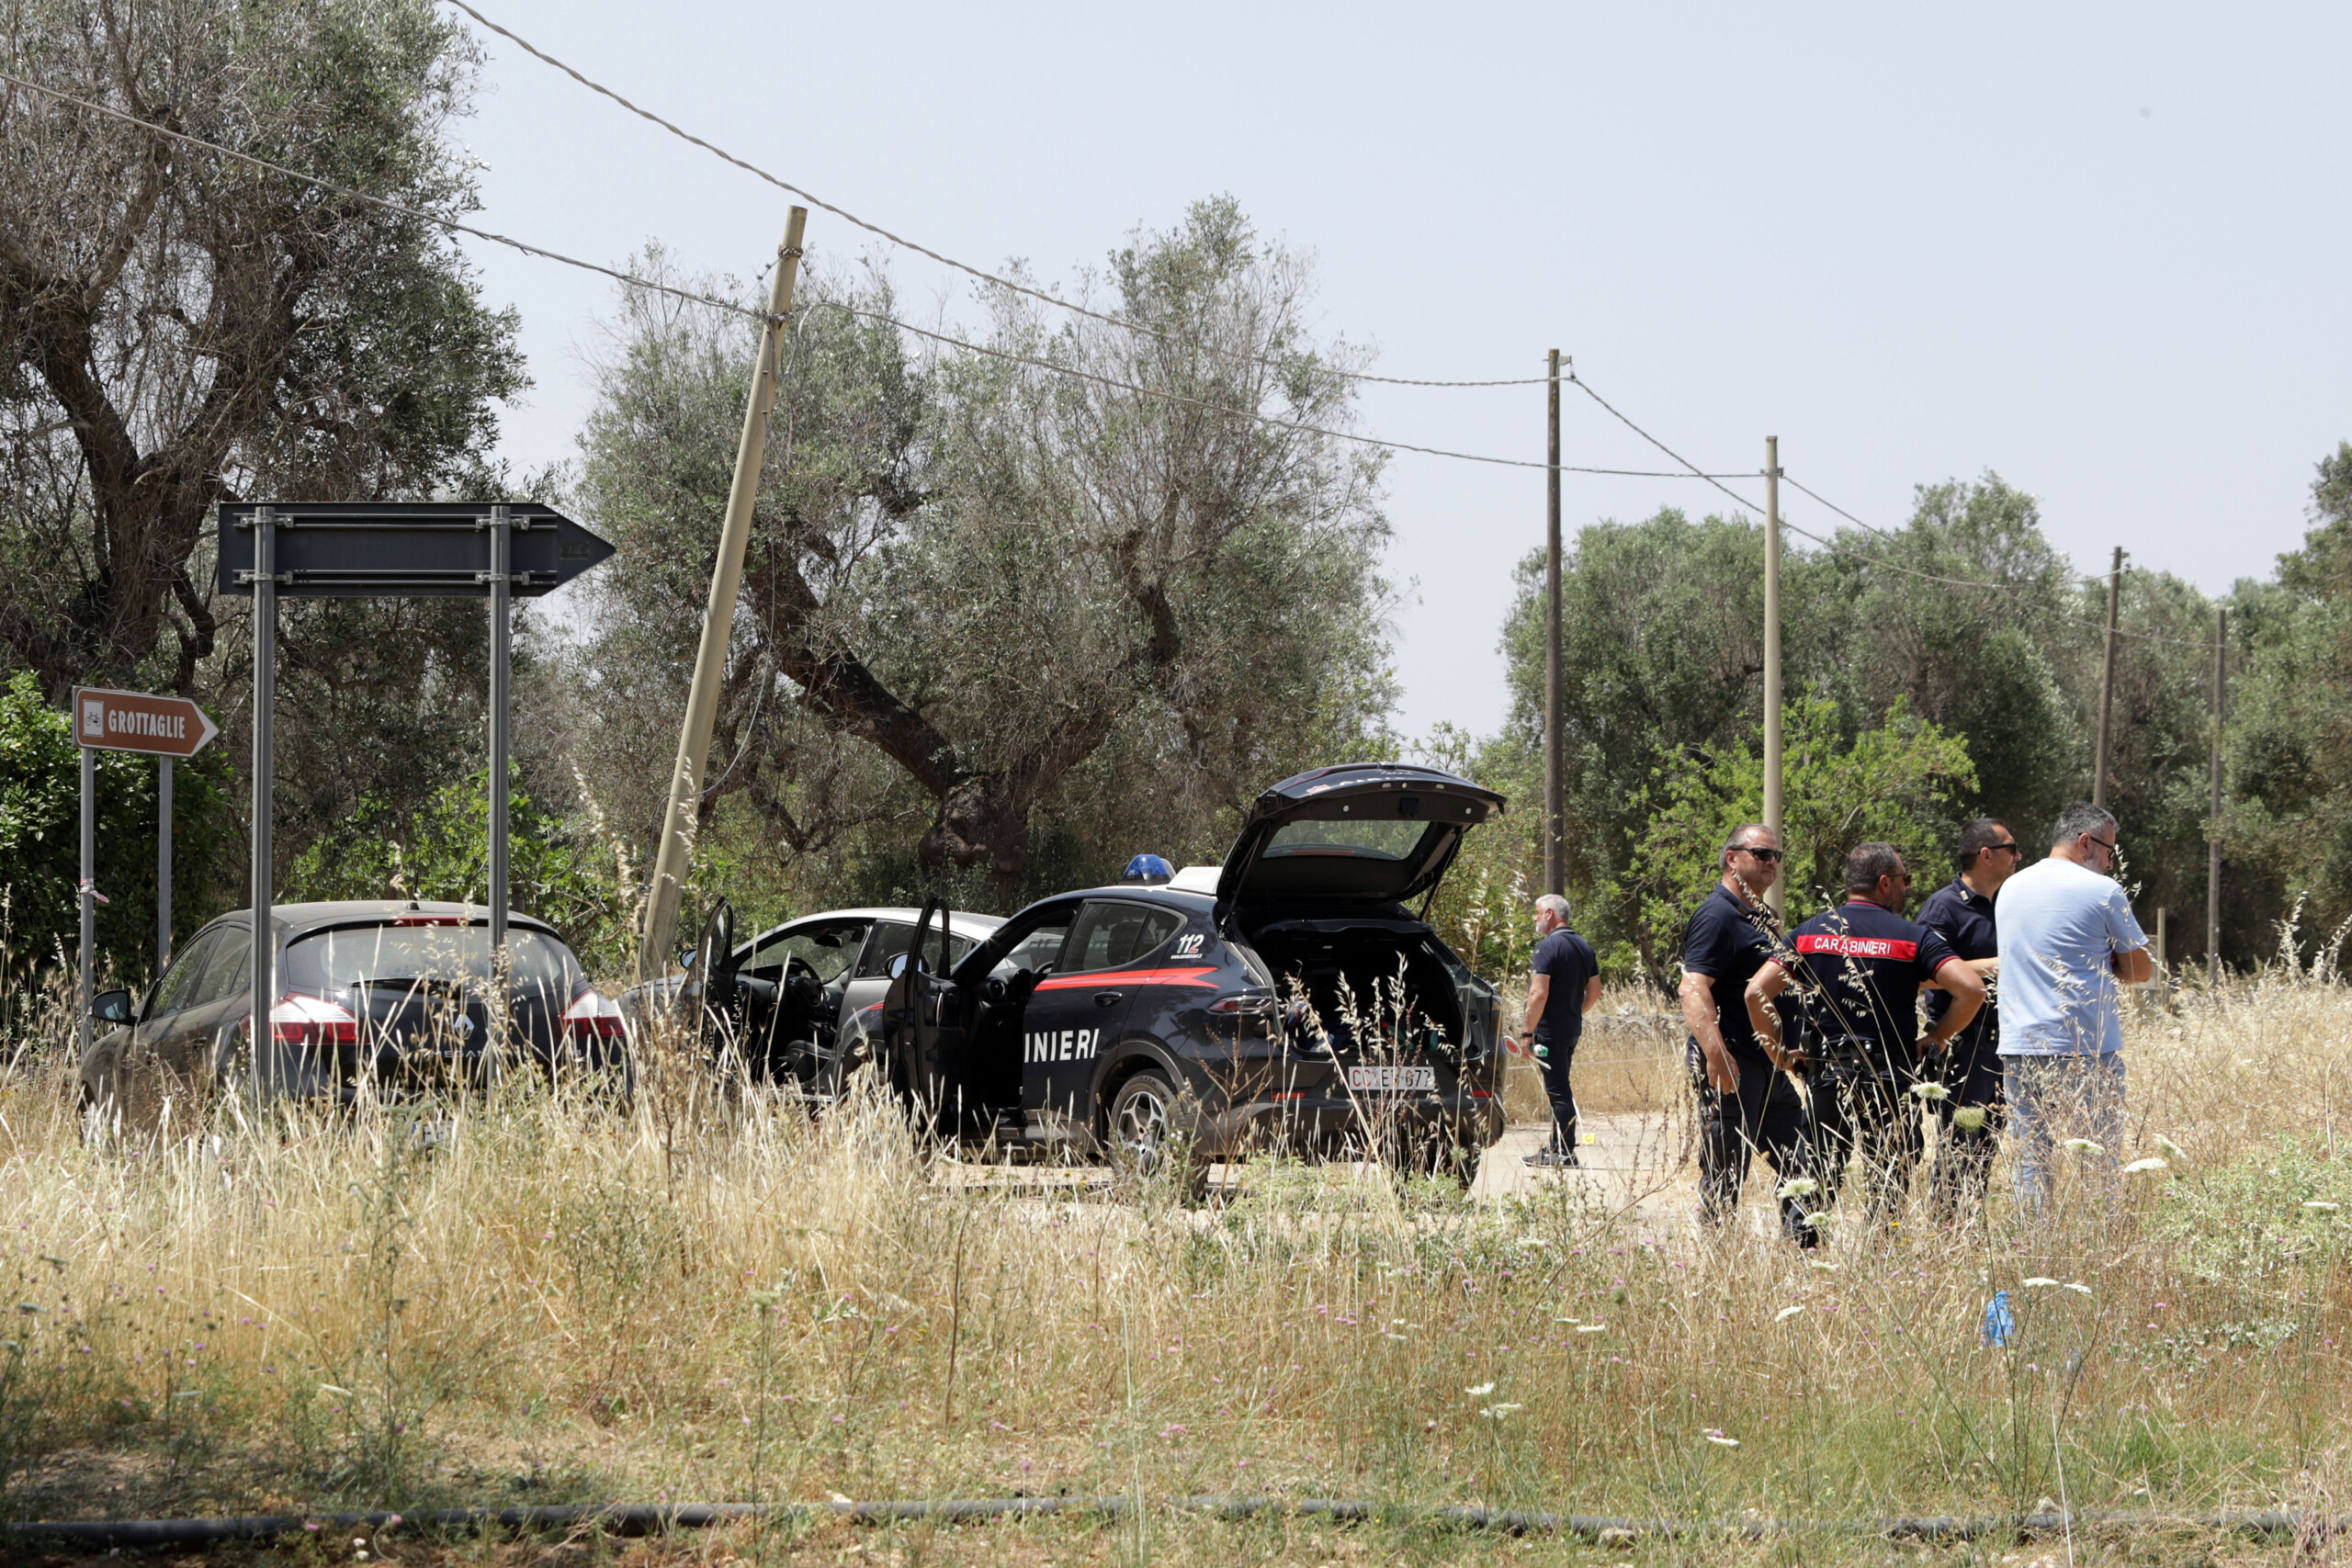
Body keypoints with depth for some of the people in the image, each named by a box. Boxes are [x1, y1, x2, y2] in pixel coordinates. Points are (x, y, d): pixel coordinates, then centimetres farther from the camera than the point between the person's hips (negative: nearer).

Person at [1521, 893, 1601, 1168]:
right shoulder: (1584, 947, 12)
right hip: (1573, 1029, 9)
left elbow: (1539, 994, -21)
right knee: (1561, 1090, 16)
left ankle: (1565, 1153, -6)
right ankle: (1557, 1147, 22)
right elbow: (1594, 991, 17)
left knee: (1558, 1091, -6)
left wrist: (1529, 1032, -16)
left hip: (1550, 1031, -9)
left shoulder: (1548, 947, -15)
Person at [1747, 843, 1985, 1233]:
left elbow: (1756, 992, -5)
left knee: (1816, 1196, 13)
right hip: (1891, 1083, -2)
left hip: (1827, 1081, 3)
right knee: (1888, 1196, 4)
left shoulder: (1809, 933, 4)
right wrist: (1935, 1040, -1)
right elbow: (1971, 989, -15)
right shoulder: (1912, 938, -4)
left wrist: (1781, 1054, 4)